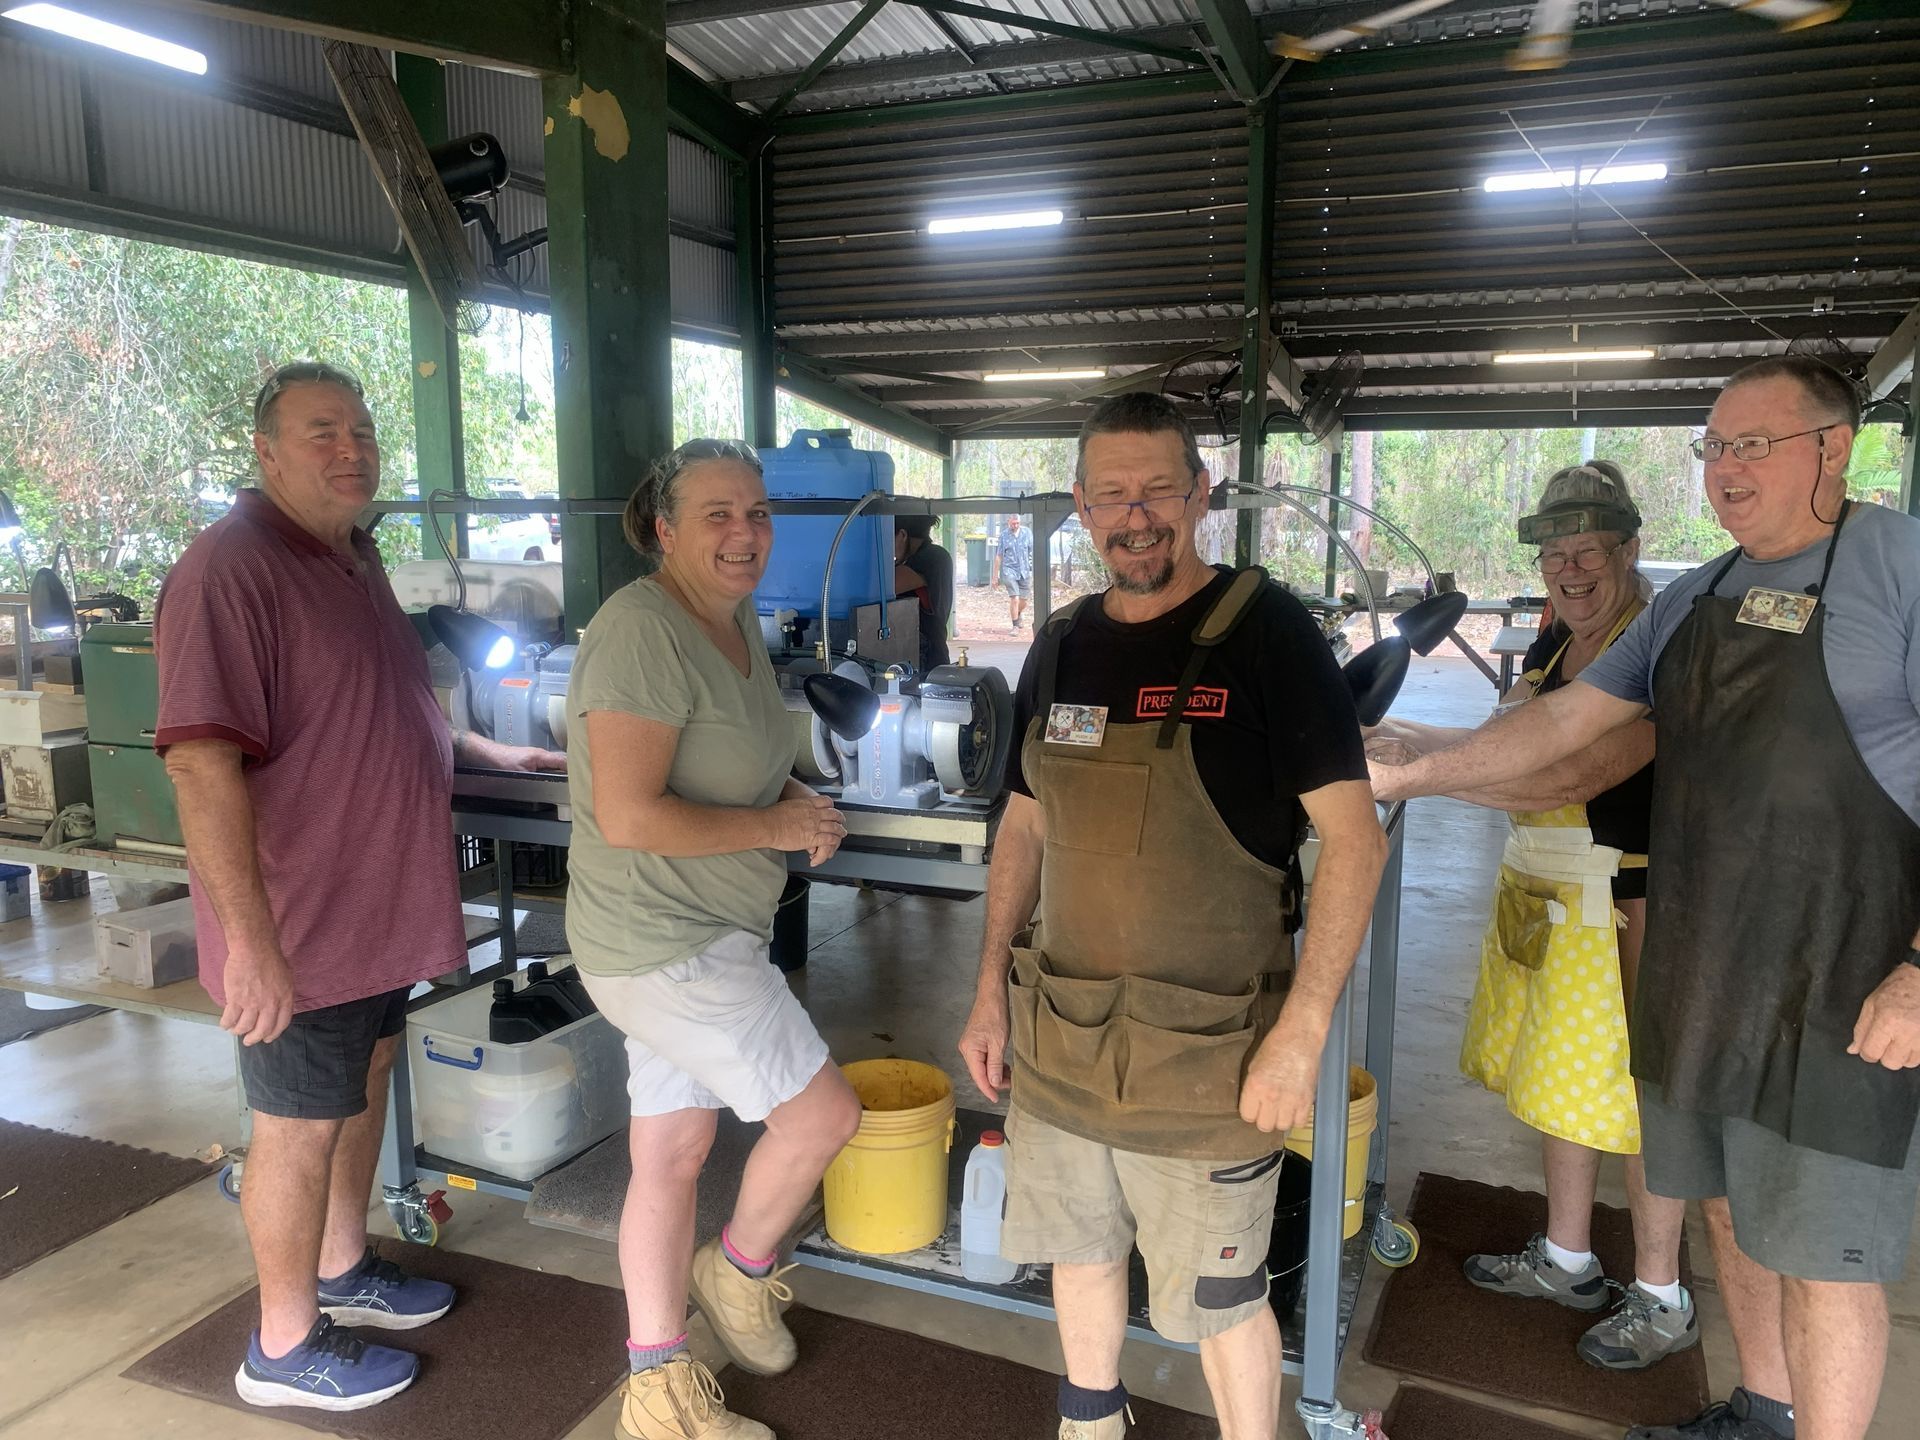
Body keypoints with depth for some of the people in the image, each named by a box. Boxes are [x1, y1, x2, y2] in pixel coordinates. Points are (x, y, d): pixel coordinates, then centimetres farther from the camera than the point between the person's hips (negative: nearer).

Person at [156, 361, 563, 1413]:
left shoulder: (352, 556, 9)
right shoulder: (230, 569, -22)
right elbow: (201, 762, -28)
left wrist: (486, 752, 20)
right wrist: (250, 940, -30)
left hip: (375, 901, 9)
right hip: (298, 927, -9)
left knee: (364, 1082, 22)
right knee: (300, 1126, 6)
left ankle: (340, 1268, 43)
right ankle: (285, 1348, 26)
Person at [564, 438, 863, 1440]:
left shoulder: (737, 622, 8)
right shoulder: (643, 632, -22)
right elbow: (629, 817, -28)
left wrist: (800, 802, 2)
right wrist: (775, 826, -18)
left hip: (711, 935, 9)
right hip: (665, 946, -9)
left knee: (672, 1150, 16)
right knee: (824, 1114, 0)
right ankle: (740, 1268, 29)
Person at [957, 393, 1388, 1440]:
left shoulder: (1265, 631, -12)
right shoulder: (1061, 648, 5)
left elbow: (1354, 838, -14)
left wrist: (1302, 1032, -18)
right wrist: (991, 989, 9)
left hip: (1207, 1052, -5)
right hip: (1058, 1034, 6)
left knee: (1219, 1300, 10)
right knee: (1078, 1247, 23)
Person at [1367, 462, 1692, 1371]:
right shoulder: (1557, 641, 10)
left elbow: (1571, 775, -29)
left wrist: (1420, 766, -30)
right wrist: (1412, 735, -1)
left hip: (1627, 904, -8)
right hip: (1543, 894, 9)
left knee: (1637, 1094, 4)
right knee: (1560, 1078, 17)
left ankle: (1662, 1302, 24)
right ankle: (1568, 1263, 34)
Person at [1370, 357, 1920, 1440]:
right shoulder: (1696, 599, 10)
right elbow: (1566, 720, 11)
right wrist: (1411, 775, 4)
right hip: (1701, 967, 7)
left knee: (1821, 1249, 4)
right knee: (1734, 1207, 19)